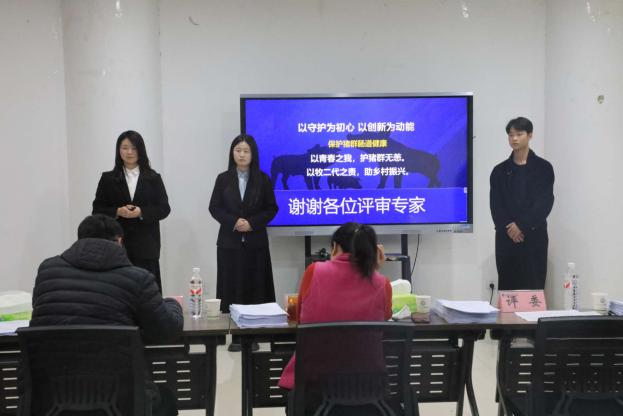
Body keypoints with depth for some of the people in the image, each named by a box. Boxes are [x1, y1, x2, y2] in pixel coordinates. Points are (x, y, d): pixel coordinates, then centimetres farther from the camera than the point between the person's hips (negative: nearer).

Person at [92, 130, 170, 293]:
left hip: (146, 244, 0)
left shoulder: (153, 178, 7)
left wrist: (142, 212, -13)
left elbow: (164, 208, 4)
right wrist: (117, 212, -12)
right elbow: (97, 210, 6)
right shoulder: (108, 179, 8)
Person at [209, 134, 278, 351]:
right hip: (230, 241, 1)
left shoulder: (263, 179, 3)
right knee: (232, 288, 0)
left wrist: (252, 223, -13)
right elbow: (214, 207, 3)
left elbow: (271, 208, 2)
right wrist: (233, 222, -13)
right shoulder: (223, 178, 4)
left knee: (254, 287, 0)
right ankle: (236, 335, 6)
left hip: (255, 241, 0)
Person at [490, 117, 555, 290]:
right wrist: (508, 228, -13)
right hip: (506, 237, 2)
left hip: (534, 236, -2)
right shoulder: (500, 170, 11)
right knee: (507, 286, 3)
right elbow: (495, 204, 3)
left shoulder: (543, 167, 5)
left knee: (533, 287, -4)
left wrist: (522, 226, -14)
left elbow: (545, 202, -5)